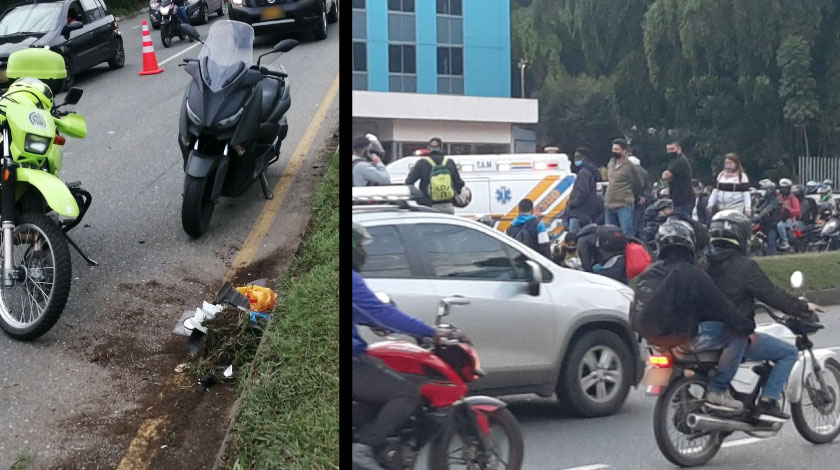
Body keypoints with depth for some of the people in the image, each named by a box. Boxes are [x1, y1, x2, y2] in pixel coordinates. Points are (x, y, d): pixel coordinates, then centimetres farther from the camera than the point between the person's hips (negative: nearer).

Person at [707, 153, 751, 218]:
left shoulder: (742, 176, 0)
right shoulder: (721, 175, 17)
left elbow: (746, 193, -4)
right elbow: (715, 190, 20)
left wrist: (748, 209, -11)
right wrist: (710, 204, 11)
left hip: (736, 208, -6)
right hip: (721, 209, 6)